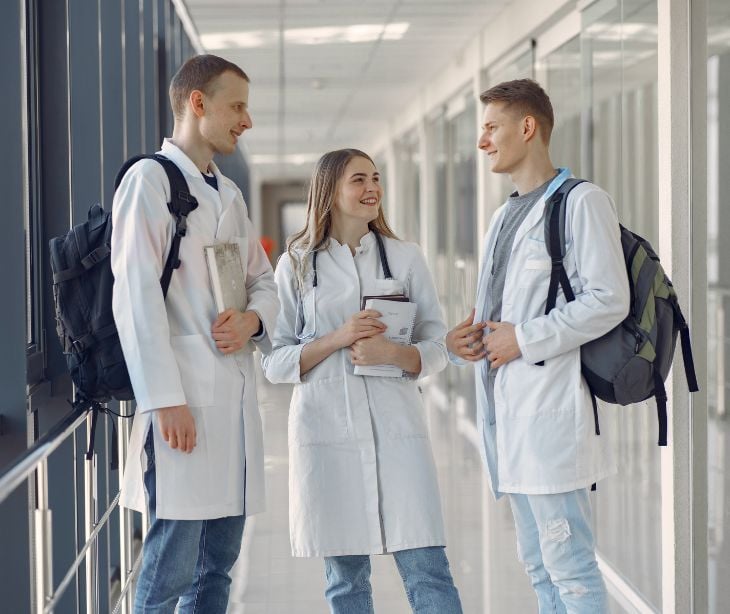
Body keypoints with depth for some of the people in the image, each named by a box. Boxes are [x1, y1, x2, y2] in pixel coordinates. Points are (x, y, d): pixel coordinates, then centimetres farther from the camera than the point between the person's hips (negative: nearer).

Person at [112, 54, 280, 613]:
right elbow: (136, 297, -12)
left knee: (218, 567, 10)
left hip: (235, 396, 8)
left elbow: (265, 282, 23)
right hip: (184, 400, -8)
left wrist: (252, 319, -2)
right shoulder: (149, 180, -5)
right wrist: (165, 400, -18)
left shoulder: (229, 193, 20)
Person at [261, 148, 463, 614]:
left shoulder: (405, 258, 8)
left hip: (396, 427, 0)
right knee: (345, 576, 6)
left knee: (427, 570, -5)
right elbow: (275, 362, 3)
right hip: (327, 429, 0)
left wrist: (392, 352, -12)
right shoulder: (295, 266, 6)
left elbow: (437, 348, 8)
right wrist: (337, 339, -12)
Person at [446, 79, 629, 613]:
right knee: (538, 565, 13)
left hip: (551, 406, -9)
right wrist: (462, 341, 7)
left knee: (569, 566, -9)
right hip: (508, 407, 9)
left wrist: (523, 339, -15)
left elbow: (609, 300, -15)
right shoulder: (505, 216, 22)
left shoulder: (581, 202, -6)